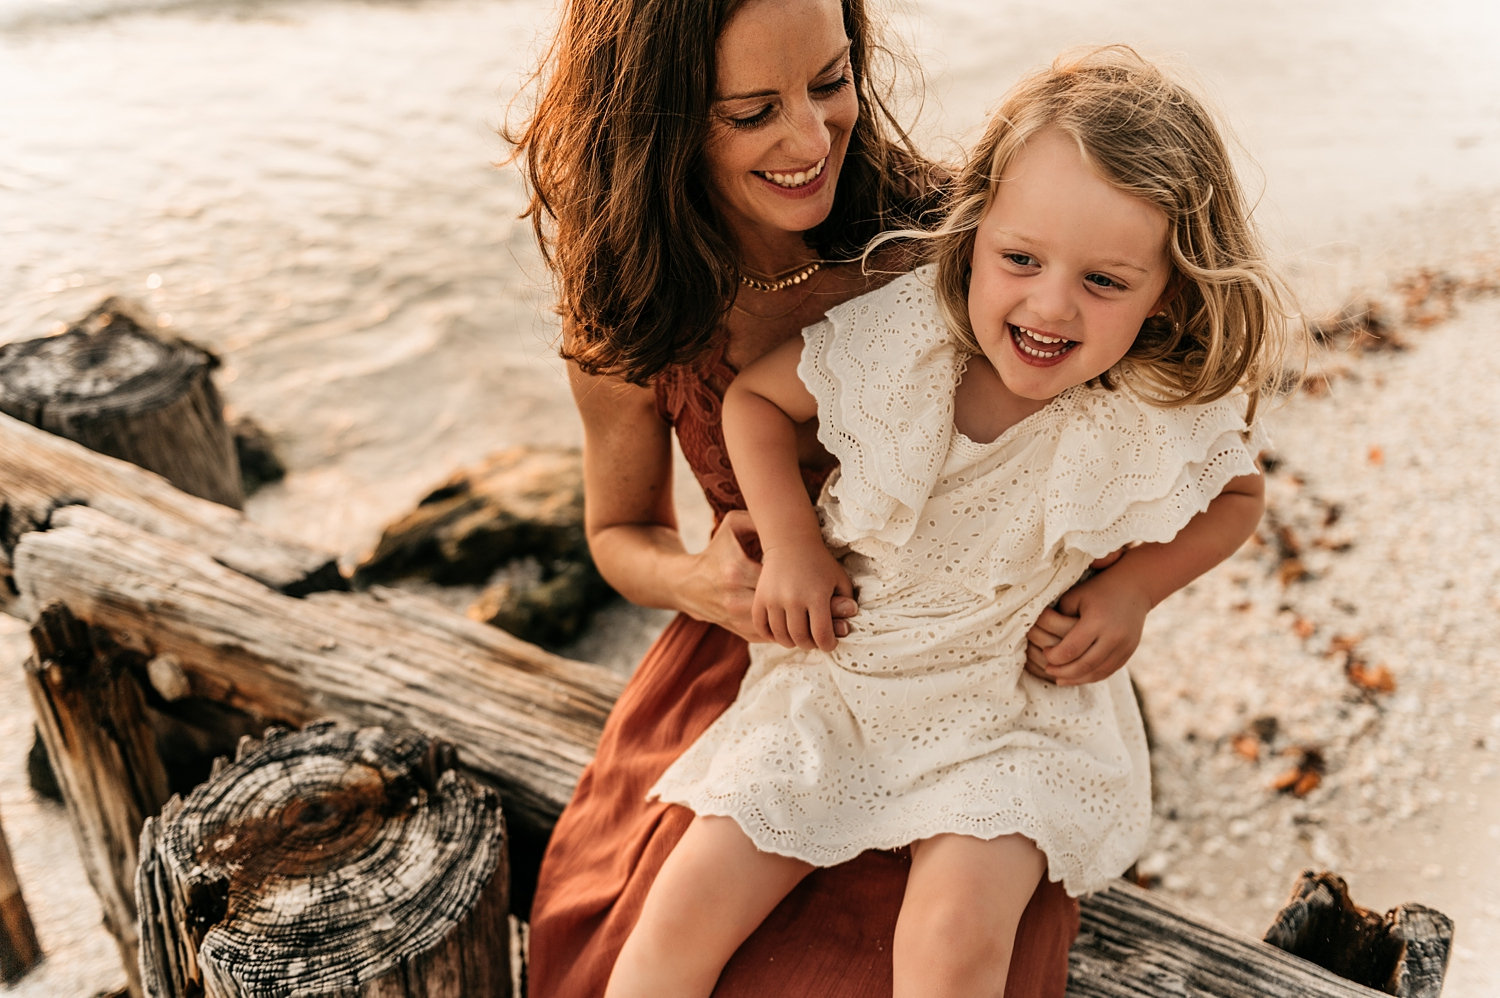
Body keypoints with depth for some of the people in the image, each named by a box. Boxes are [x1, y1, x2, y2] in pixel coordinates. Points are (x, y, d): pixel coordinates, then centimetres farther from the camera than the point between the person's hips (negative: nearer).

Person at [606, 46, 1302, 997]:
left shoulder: (1163, 418, -16)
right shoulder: (899, 340, -17)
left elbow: (1239, 497, 7)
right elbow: (753, 394, 1)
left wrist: (1132, 591, -8)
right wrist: (789, 543, -9)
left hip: (1011, 714, -1)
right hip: (840, 678, 1)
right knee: (688, 907, -6)